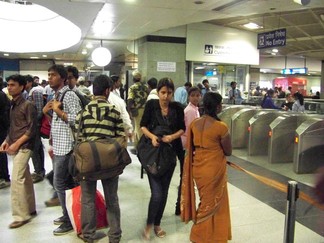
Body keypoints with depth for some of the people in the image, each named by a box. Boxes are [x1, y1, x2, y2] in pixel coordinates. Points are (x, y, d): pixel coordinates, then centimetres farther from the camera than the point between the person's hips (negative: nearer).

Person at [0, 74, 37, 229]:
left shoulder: (27, 105, -11)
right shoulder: (13, 105, 14)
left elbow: (32, 129, -15)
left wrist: (17, 144, -18)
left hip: (23, 146, -8)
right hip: (15, 147, 8)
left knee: (16, 179, -10)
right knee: (25, 178, 13)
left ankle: (21, 215, -2)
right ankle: (30, 209, 23)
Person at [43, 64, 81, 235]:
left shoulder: (69, 95, -13)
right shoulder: (56, 95, 16)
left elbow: (77, 120, -23)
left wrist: (57, 110, -18)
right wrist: (47, 112, 4)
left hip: (65, 146, -9)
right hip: (57, 146, 9)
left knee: (60, 184, -3)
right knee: (66, 182, 16)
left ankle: (69, 221, 9)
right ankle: (67, 215, 28)